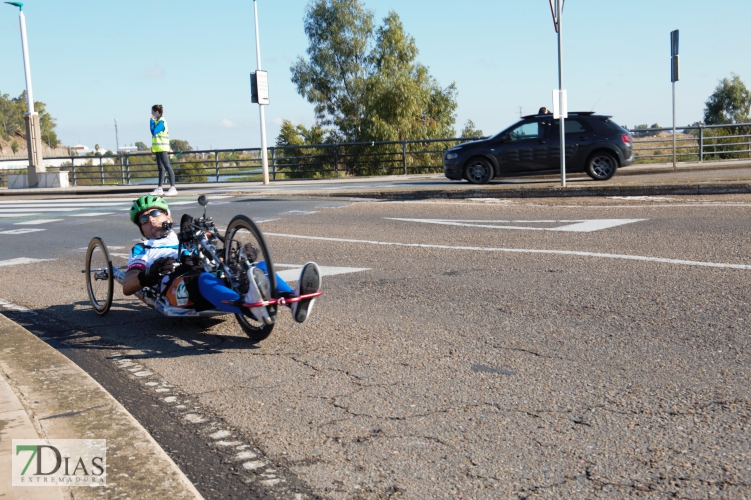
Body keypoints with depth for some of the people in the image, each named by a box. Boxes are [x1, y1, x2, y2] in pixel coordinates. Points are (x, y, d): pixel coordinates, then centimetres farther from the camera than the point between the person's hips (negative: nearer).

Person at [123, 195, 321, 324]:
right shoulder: (142, 250, 32)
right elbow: (127, 287, 13)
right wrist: (150, 275, -11)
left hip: (220, 275, 4)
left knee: (260, 266, -22)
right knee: (205, 279, -39)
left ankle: (294, 300, -52)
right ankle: (251, 306, -69)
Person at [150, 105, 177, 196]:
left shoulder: (161, 121, -13)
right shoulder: (158, 121, 16)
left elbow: (153, 132, -22)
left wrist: (152, 121, -11)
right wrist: (153, 147, 16)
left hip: (162, 148, -10)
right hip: (158, 148, 10)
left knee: (167, 166, -11)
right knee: (160, 167, 11)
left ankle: (172, 188, -14)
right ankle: (159, 189, 16)